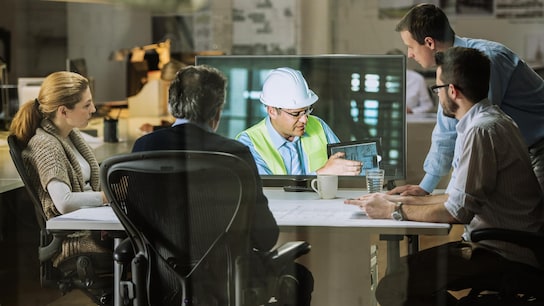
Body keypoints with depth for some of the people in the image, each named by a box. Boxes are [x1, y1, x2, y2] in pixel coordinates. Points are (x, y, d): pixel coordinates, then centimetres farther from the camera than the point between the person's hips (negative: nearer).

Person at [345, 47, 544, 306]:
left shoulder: (481, 131, -18)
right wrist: (401, 200, 18)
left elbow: (458, 211, -19)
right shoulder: (490, 120, 16)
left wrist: (394, 211, -7)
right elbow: (462, 196, 21)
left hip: (503, 255, -11)